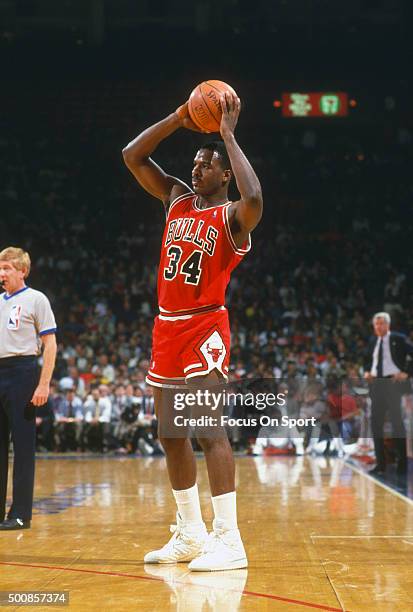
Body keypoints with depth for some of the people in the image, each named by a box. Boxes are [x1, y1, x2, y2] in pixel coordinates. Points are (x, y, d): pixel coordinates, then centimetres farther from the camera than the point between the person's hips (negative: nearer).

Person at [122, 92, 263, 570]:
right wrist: (179, 118, 0)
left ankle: (229, 540, -14)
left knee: (207, 429, -16)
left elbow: (254, 200, -33)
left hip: (205, 327, -8)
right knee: (170, 435, 10)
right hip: (167, 326, 8)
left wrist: (228, 135, -24)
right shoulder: (178, 198, 11)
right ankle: (190, 535, 20)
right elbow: (132, 156, 9)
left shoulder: (231, 217, -8)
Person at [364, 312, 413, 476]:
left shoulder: (398, 339, -3)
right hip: (376, 383, 6)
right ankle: (380, 464, 11)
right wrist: (367, 372, 8)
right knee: (376, 422, 4)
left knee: (397, 422, -2)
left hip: (393, 382, -6)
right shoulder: (373, 342, 13)